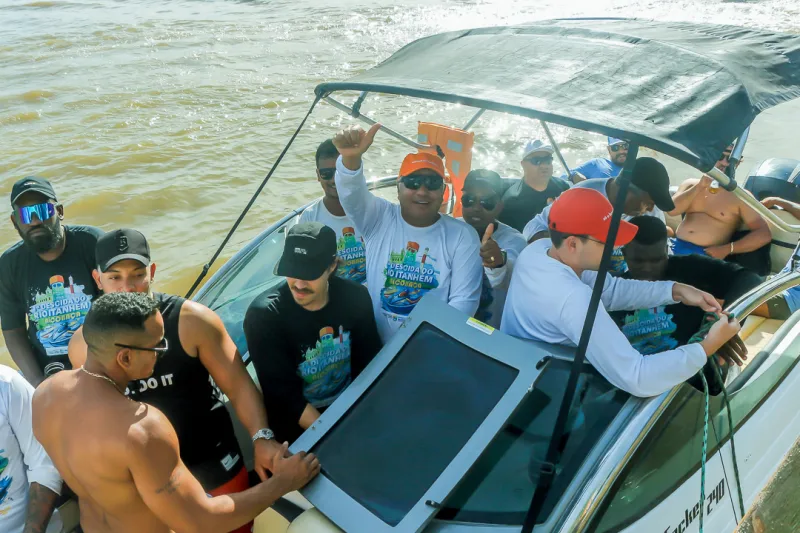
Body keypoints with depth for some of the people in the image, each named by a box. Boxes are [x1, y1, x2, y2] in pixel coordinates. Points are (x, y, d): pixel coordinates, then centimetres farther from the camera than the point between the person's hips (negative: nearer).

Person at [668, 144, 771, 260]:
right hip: (677, 247, 3)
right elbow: (672, 210, 0)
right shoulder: (690, 184, 16)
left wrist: (726, 249, -15)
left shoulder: (741, 197, 3)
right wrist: (699, 186, -6)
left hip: (707, 255, -3)